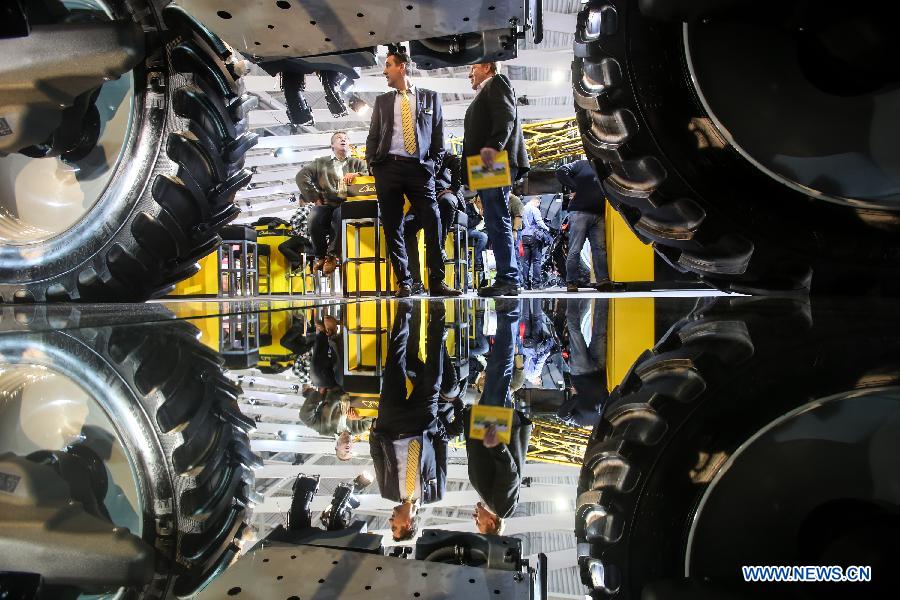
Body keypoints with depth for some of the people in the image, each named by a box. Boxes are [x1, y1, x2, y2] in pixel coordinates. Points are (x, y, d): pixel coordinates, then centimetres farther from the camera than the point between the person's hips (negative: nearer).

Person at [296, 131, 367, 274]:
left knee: (340, 216, -37)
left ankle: (332, 255, -21)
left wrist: (356, 176, -15)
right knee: (314, 219, -32)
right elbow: (301, 176, 10)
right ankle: (320, 256, -10)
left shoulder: (357, 163, 23)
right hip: (326, 203, 1)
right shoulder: (321, 162, 23)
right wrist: (315, 197, -2)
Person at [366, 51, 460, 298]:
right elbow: (373, 135, 17)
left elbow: (438, 132, 13)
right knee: (392, 226, -2)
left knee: (432, 223, -9)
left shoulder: (430, 97, 14)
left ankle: (437, 282, -4)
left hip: (420, 167, -1)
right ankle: (404, 282, 4)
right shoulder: (382, 101, 19)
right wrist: (371, 163, 3)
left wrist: (435, 161, 2)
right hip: (388, 168, 2)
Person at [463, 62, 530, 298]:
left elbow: (506, 117, -12)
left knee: (497, 221, -14)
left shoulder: (496, 83, 6)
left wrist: (493, 146, -27)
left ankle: (507, 278, -15)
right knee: (496, 223, 5)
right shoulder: (483, 96, 33)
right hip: (484, 166, 10)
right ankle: (509, 279, 6)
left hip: (495, 162, -10)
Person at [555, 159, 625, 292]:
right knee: (575, 250, -5)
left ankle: (603, 281, -5)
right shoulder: (581, 165, 7)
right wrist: (574, 188, -9)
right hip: (579, 213, -5)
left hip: (598, 215, 6)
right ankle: (571, 282, -2)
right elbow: (561, 172, -4)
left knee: (600, 249, -2)